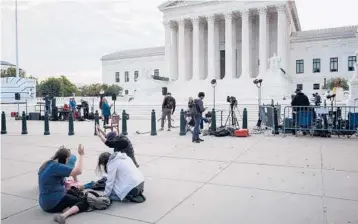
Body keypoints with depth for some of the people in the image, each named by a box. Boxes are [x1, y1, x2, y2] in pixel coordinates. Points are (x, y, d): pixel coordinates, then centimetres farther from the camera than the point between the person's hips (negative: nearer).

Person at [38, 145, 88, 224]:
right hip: (54, 202, -9)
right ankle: (64, 215, -27)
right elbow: (78, 171, -26)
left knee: (73, 194, 29)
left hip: (45, 203, 9)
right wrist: (81, 155, -18)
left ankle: (64, 210, -3)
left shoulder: (47, 165, 11)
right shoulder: (56, 166, -19)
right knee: (85, 202, -3)